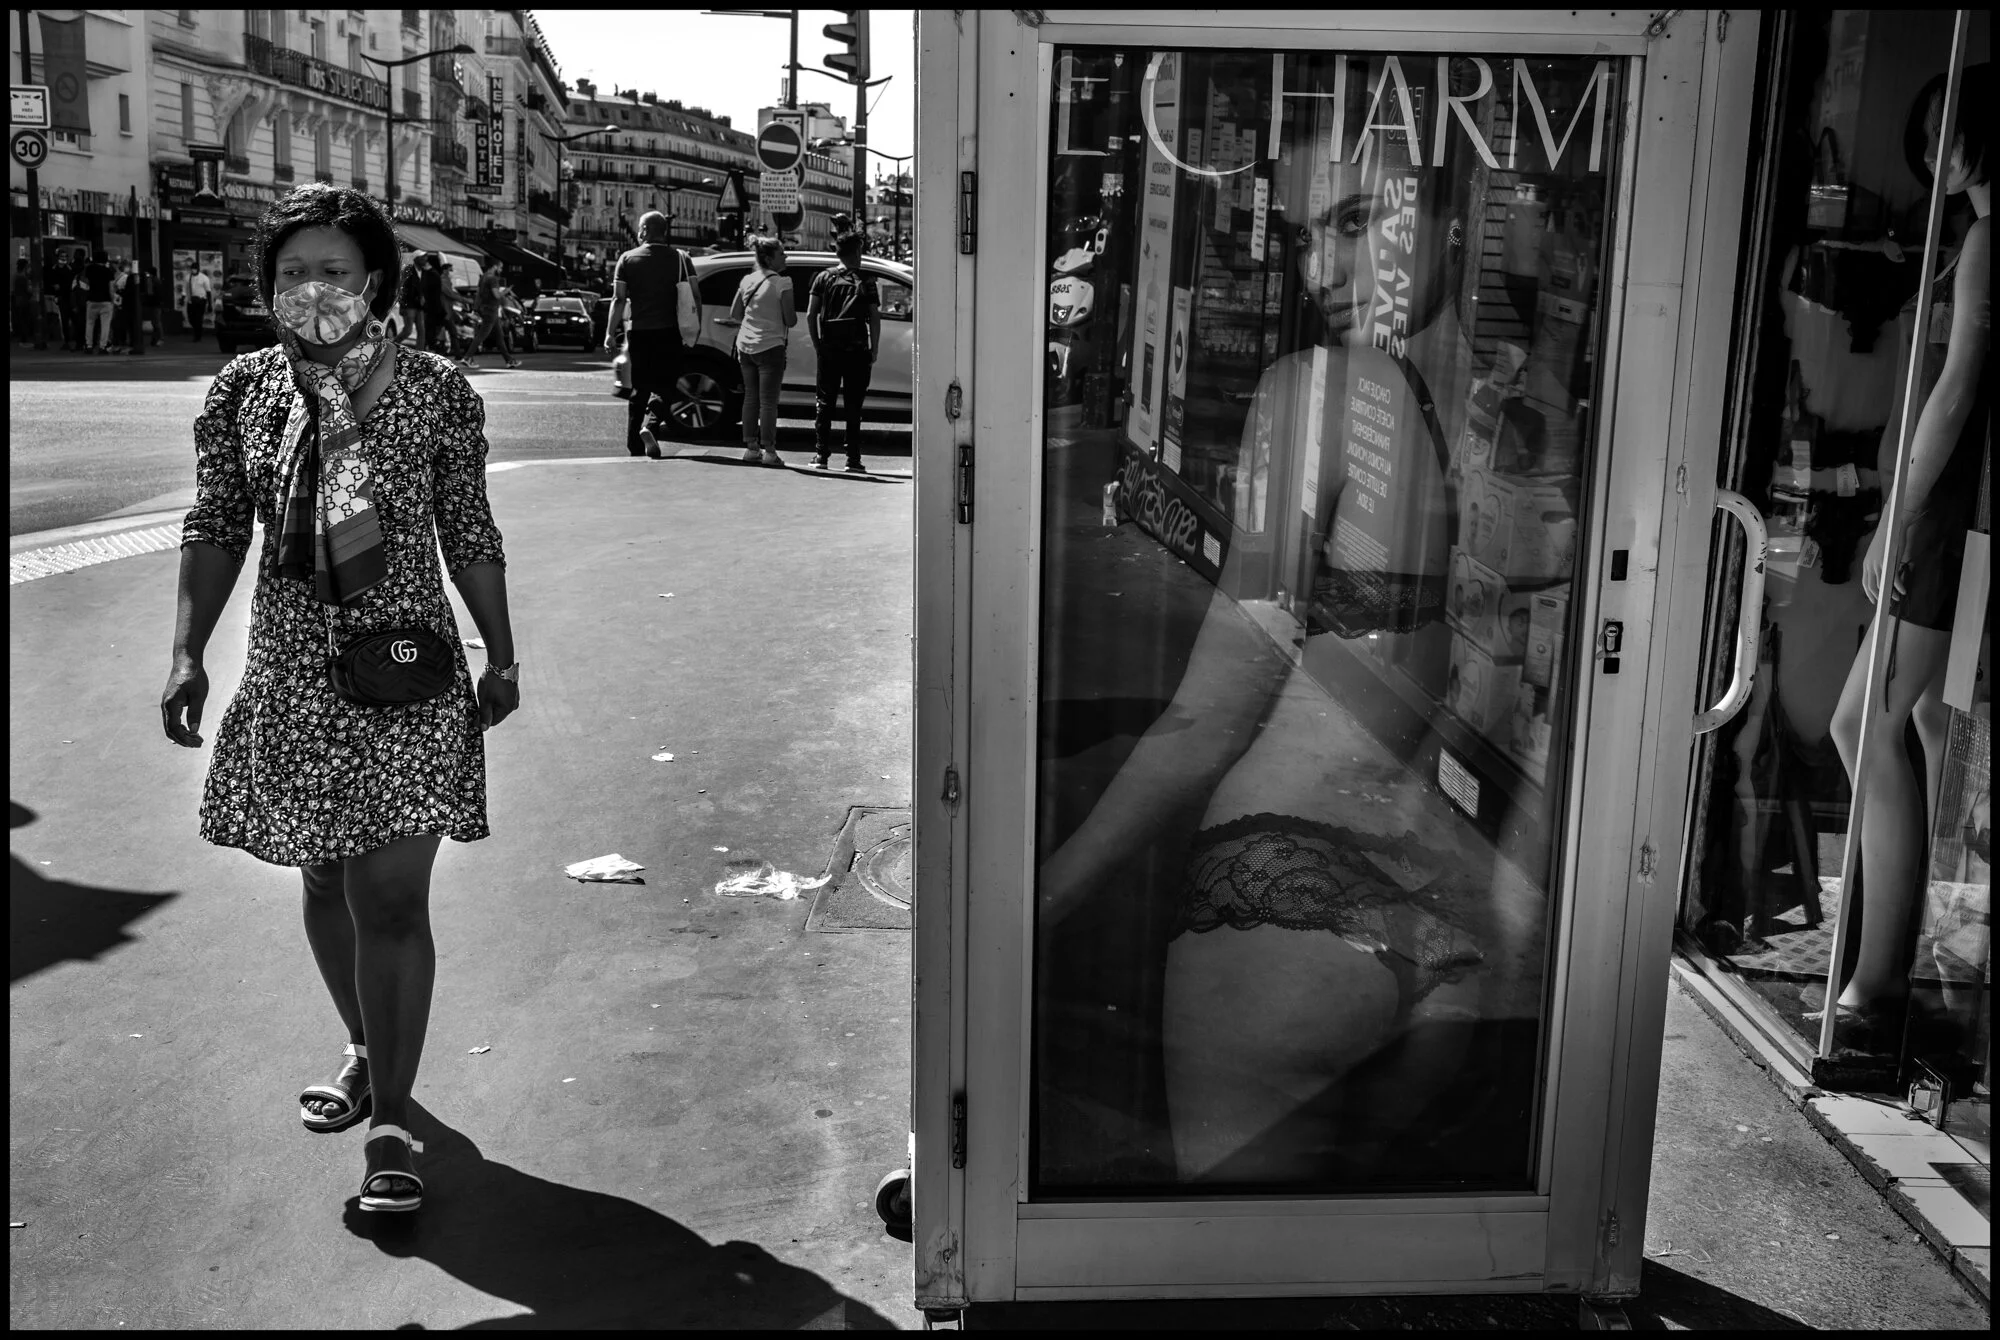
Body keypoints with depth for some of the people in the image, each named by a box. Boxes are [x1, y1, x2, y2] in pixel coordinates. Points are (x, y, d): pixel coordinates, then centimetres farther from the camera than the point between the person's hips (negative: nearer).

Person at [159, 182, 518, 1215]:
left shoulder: (434, 391, -4)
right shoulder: (240, 393, 1)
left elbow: (470, 535, 2)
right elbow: (215, 530, 6)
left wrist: (500, 656, 4)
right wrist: (187, 653, -2)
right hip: (292, 678, 3)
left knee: (391, 899, -5)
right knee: (325, 882, 17)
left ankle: (389, 1120, 4)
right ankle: (365, 1051, 40)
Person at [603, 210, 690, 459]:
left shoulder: (627, 259, 1)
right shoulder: (680, 259, 1)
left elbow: (619, 299, -2)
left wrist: (610, 333, 2)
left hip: (638, 332, 1)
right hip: (669, 333, -1)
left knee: (639, 390, 9)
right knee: (665, 386, 4)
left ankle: (635, 447, 11)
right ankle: (650, 427, -23)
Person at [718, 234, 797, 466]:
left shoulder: (747, 280, 7)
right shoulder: (782, 282, -11)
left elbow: (733, 316, 11)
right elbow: (791, 321, -10)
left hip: (745, 345, 6)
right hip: (770, 347, -6)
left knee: (750, 397, 13)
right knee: (768, 400, -2)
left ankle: (750, 447, 15)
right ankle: (769, 450, -2)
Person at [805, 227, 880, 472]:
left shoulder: (824, 277, 5)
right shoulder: (866, 280, 0)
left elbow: (811, 315, 1)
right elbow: (875, 318, -4)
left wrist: (817, 346, 9)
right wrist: (873, 352, 2)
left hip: (828, 350, 1)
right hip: (857, 351, -1)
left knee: (824, 404, 9)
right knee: (853, 407, 3)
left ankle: (821, 455, 4)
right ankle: (853, 460, 2)